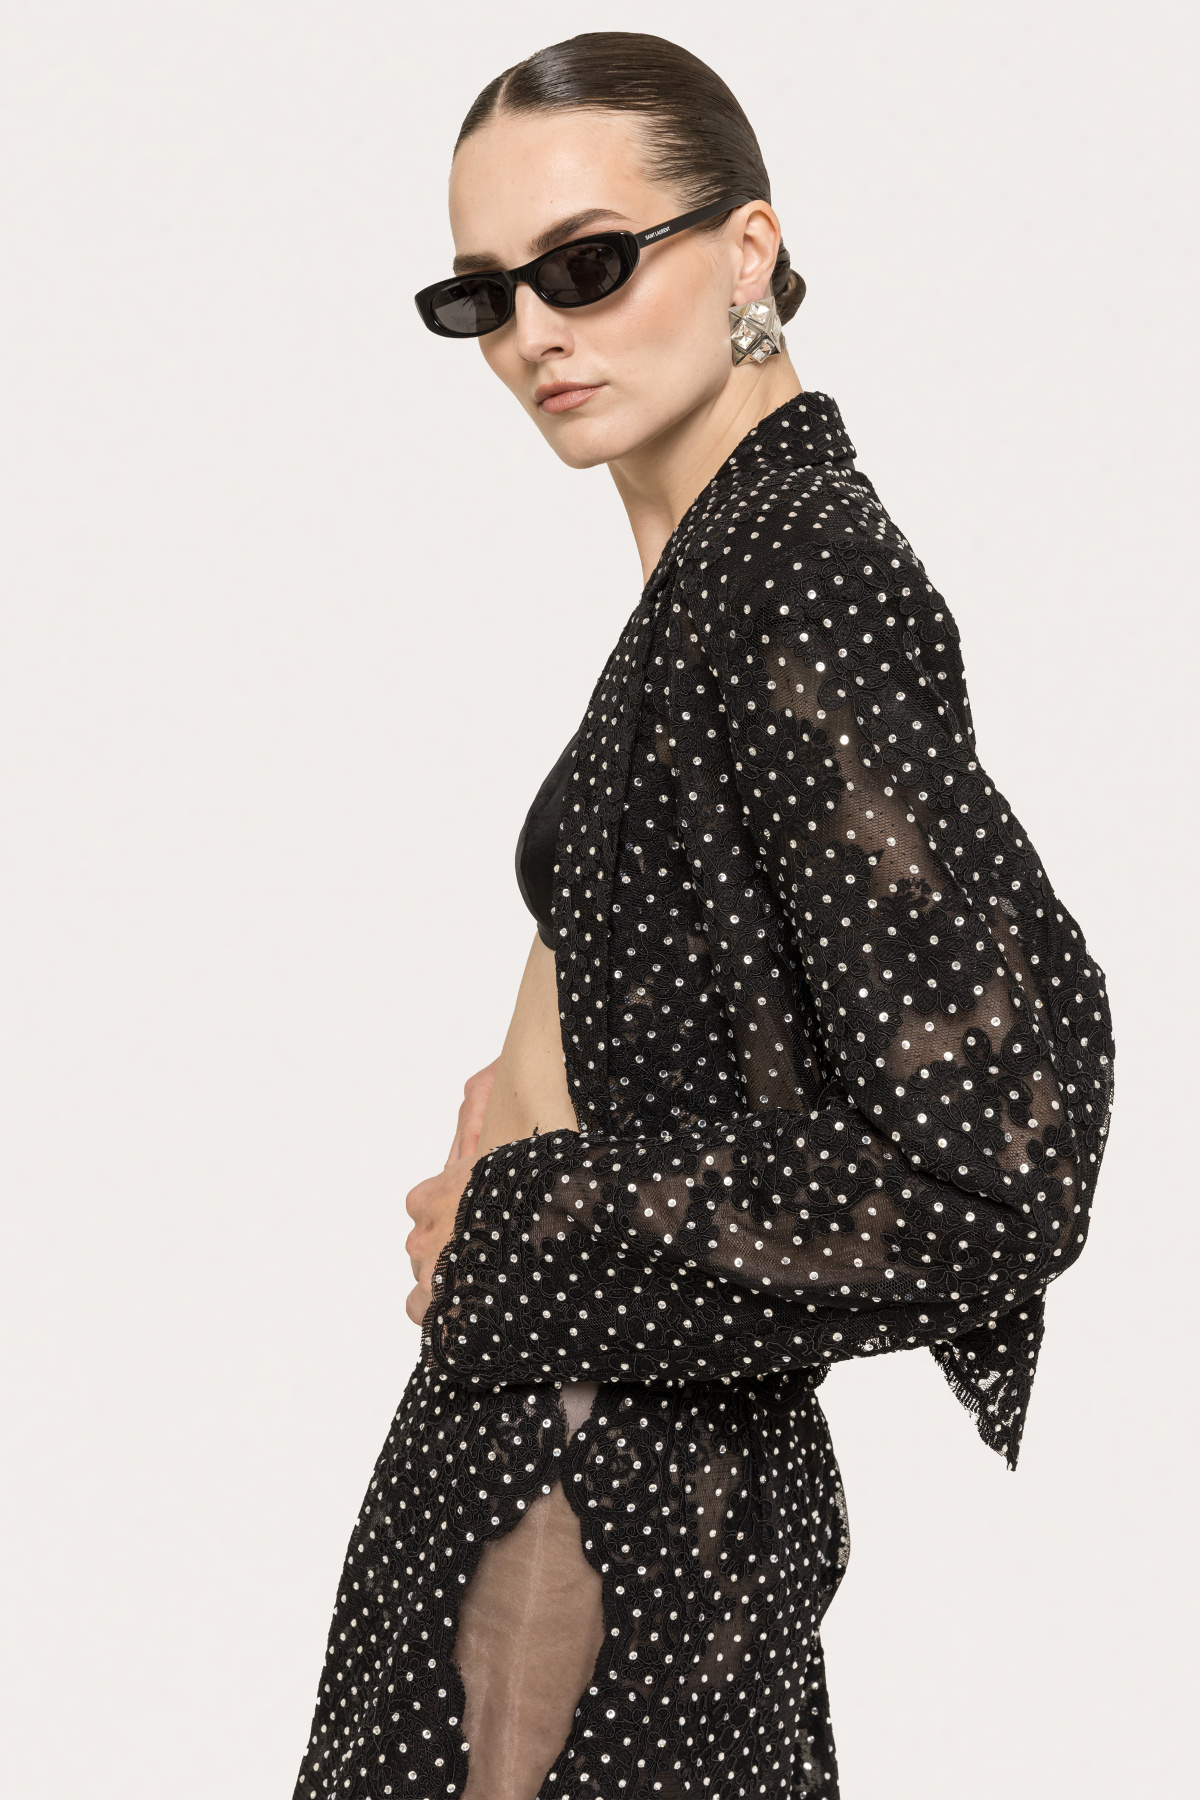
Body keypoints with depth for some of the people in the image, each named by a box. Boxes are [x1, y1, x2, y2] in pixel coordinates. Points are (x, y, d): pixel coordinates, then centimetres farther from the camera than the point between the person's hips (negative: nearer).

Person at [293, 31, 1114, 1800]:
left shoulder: (807, 573, -19)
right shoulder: (726, 548, 9)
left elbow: (991, 1172, -26)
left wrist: (515, 1226, -17)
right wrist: (525, 1097, 3)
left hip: (615, 1502, -9)